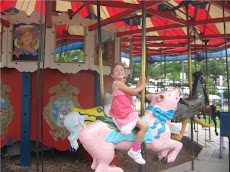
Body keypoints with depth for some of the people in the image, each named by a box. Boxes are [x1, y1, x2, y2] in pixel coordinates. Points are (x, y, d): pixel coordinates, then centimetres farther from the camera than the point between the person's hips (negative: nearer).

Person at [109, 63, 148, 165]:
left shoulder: (121, 84, 18)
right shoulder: (118, 83, -13)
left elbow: (134, 93, 18)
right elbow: (132, 91, -16)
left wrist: (139, 82, 14)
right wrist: (142, 86, 1)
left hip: (123, 112, 11)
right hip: (123, 113, -11)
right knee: (144, 126, -16)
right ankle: (134, 151, -7)